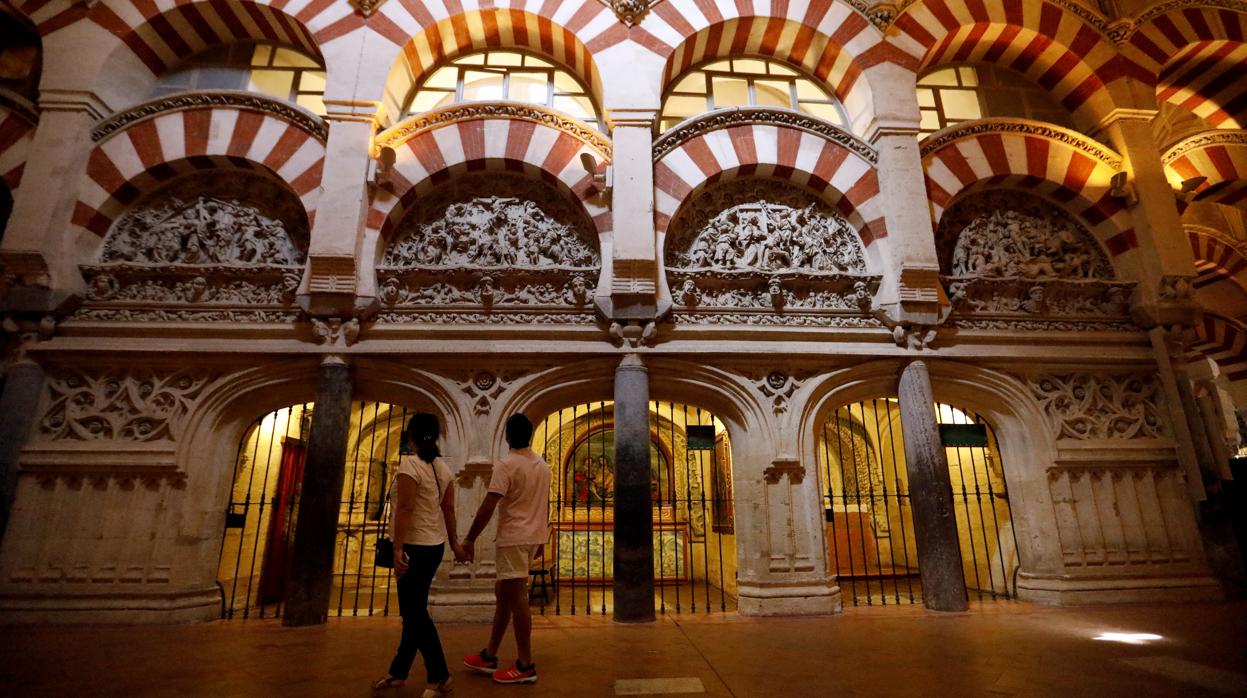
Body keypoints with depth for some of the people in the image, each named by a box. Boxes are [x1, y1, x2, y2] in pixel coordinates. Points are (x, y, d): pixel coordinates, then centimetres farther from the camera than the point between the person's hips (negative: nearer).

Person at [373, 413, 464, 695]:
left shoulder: (410, 464, -16)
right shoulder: (443, 467, 7)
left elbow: (405, 509, -22)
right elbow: (448, 509, 11)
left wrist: (398, 549, -22)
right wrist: (454, 542, 17)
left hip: (415, 547, -8)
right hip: (435, 545, 8)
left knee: (415, 613, 1)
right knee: (413, 610, 18)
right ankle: (399, 671, 31)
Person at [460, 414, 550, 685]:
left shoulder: (506, 465, -14)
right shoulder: (542, 465, 10)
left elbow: (488, 507, -18)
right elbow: (545, 504, 15)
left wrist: (470, 539, -10)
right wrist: (541, 538, 23)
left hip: (513, 539, -8)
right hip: (532, 538, 9)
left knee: (517, 598, -2)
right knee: (503, 592, 17)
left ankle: (526, 666, 5)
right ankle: (489, 656, 25)